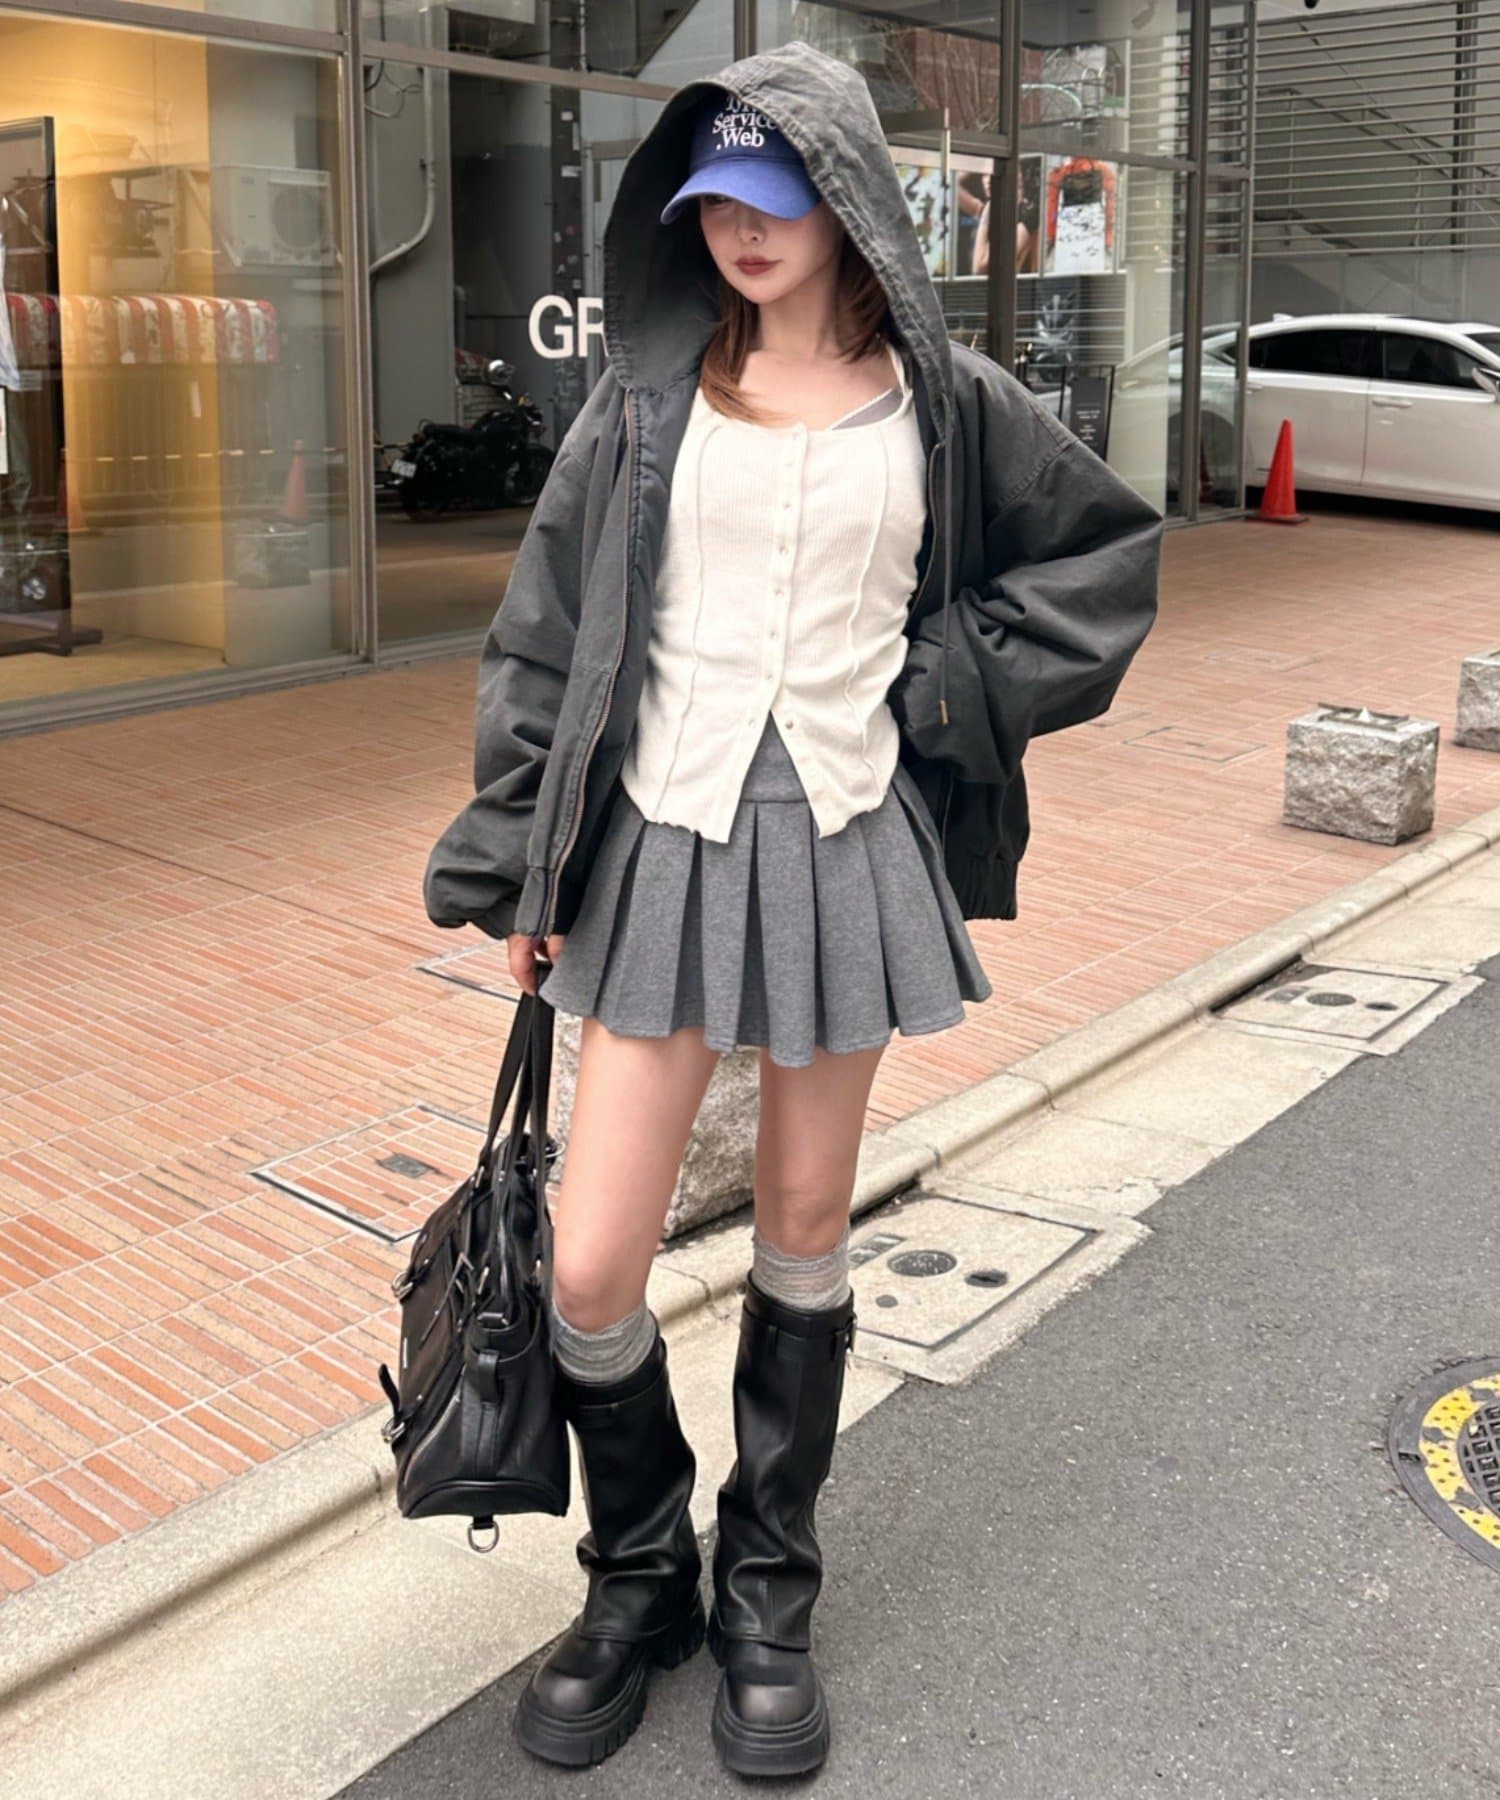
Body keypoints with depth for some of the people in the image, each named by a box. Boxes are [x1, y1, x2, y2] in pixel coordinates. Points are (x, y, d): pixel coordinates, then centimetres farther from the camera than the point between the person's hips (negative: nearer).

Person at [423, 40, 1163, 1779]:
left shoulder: (937, 398, 4)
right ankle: (639, 1579, 25)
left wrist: (963, 674, 2)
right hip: (665, 842, 0)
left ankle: (767, 1600, 31)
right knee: (590, 1267, -3)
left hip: (847, 843, 0)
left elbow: (1113, 546, 15)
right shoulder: (652, 392, 3)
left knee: (803, 1237, 11)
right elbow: (552, 625, 4)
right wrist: (521, 864, 2)